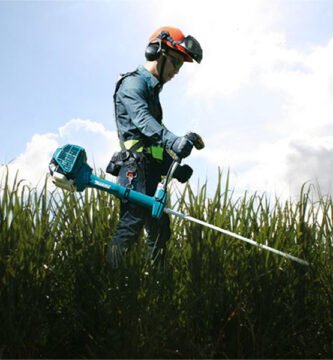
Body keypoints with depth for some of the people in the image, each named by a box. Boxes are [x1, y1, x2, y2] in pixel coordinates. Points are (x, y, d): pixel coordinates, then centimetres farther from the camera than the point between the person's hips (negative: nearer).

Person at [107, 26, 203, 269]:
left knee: (160, 229, 9)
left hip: (151, 171, 10)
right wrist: (173, 141, -41)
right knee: (131, 226, -16)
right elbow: (142, 120, -24)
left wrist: (175, 166, 14)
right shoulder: (132, 83, -4)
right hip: (136, 167, -10)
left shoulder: (152, 89, 26)